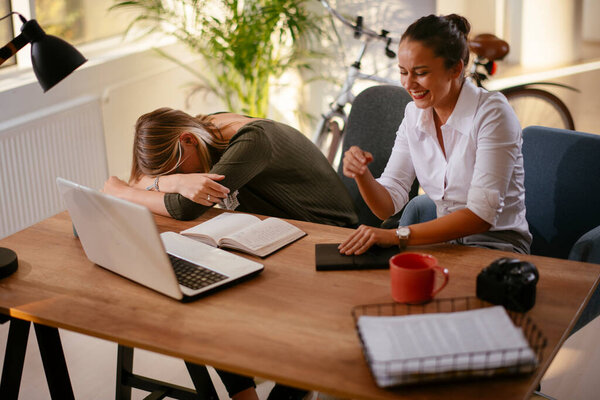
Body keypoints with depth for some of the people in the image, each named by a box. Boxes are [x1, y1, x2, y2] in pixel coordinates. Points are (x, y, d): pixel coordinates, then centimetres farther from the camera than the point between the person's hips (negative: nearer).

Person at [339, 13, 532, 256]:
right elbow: (388, 205, 1)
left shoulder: (491, 113, -17)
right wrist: (361, 175, -21)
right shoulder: (414, 114, 3)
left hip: (496, 241, -5)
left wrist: (398, 235, -33)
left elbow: (481, 215, -26)